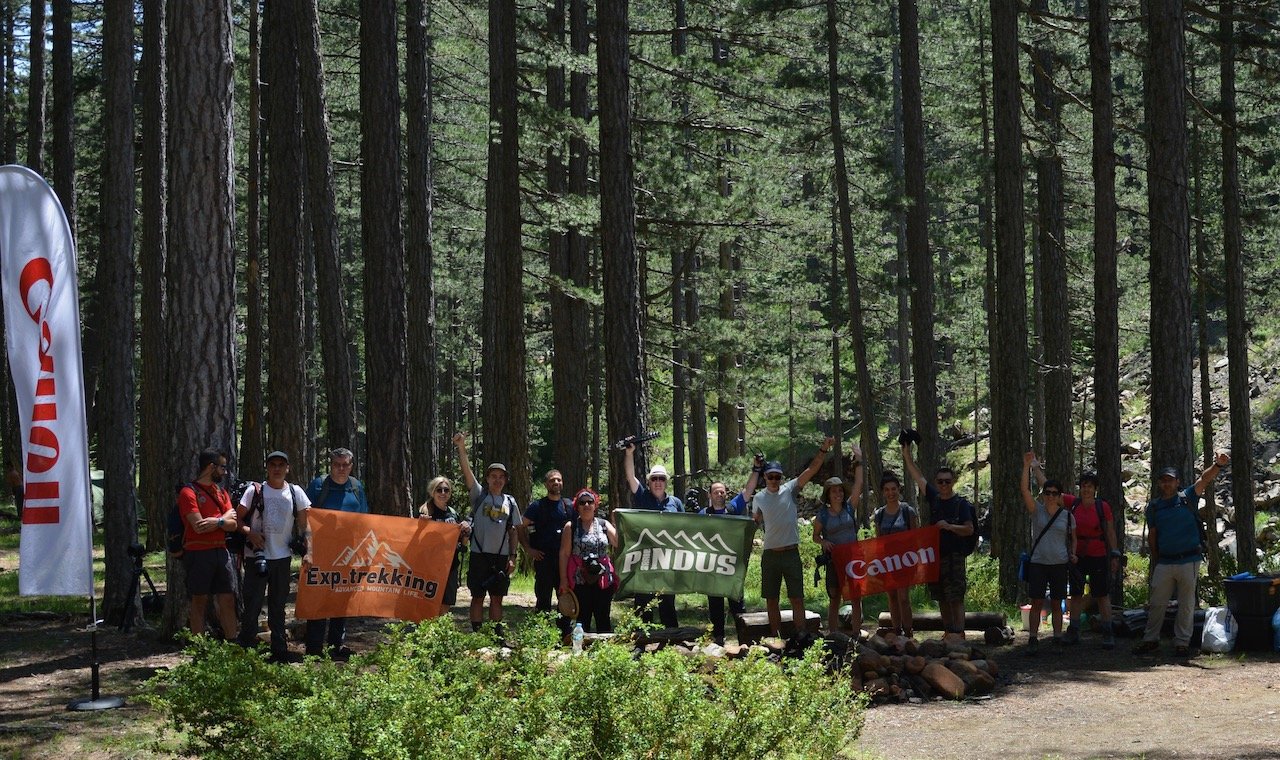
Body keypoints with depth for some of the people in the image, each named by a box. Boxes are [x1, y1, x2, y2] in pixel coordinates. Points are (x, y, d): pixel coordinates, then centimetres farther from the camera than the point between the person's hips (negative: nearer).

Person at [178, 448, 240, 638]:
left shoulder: (222, 492, 14)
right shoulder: (189, 492, -8)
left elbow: (233, 524, 6)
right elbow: (199, 526, -18)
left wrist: (216, 521, -15)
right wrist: (224, 517, -5)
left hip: (221, 552, 6)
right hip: (198, 553, -6)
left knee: (228, 601, 5)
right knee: (200, 601, 1)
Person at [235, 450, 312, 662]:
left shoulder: (295, 492, 6)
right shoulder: (255, 490, -1)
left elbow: (304, 525, 8)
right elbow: (238, 518, 3)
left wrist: (307, 552, -2)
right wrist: (250, 533, -16)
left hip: (283, 557, 3)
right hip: (257, 555, -3)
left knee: (278, 605, 11)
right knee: (252, 604, -3)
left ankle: (280, 650, 17)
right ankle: (246, 648, 5)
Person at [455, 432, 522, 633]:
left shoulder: (510, 502, 11)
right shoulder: (479, 495, 3)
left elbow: (513, 531, 12)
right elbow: (467, 472, -10)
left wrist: (512, 556, 4)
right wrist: (461, 449, -24)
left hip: (501, 557, 2)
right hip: (479, 554, -2)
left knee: (497, 597, 8)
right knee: (478, 597, 1)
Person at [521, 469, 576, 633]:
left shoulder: (569, 506, 11)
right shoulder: (537, 506, 2)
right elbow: (521, 528, 2)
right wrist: (529, 549, -7)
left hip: (565, 559, 3)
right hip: (544, 559, -3)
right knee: (543, 598, 1)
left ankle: (564, 631, 15)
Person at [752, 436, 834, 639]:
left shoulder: (789, 490, -1)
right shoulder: (759, 498, 5)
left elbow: (811, 470, -9)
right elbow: (754, 523, 18)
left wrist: (824, 450, -19)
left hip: (791, 553, -2)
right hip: (770, 554, 2)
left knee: (797, 598, -2)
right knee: (771, 600, 7)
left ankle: (802, 637, 0)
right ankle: (775, 639, 15)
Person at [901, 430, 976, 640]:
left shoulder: (961, 503, -4)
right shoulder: (934, 498, 10)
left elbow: (969, 529, -10)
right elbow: (916, 475, 12)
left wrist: (949, 527, -25)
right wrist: (906, 451, 9)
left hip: (954, 557, -6)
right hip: (935, 555, 6)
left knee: (956, 598, -10)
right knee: (942, 599, 10)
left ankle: (959, 634, -14)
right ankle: (947, 632, 17)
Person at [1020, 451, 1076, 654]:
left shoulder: (1067, 515, 6)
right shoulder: (1036, 510, 2)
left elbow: (1073, 539, 17)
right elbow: (1025, 489, -10)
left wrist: (1072, 554, -1)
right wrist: (1027, 466, -17)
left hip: (1059, 564, 1)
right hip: (1038, 563, -1)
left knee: (1057, 604, 6)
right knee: (1036, 603, -4)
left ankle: (1058, 638, 11)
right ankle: (1033, 639, -3)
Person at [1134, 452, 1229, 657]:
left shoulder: (1187, 498, 2)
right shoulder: (1153, 507, 8)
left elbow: (1205, 479, -13)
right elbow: (1152, 536, 12)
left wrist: (1218, 465, -30)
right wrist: (1155, 561, 8)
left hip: (1189, 561, -2)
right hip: (1164, 562, 2)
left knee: (1186, 604, 4)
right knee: (1156, 603, 5)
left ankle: (1182, 642, 11)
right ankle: (1150, 639, 16)